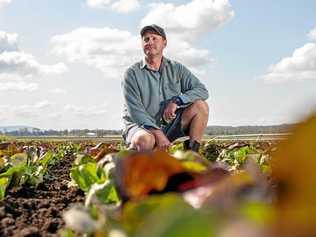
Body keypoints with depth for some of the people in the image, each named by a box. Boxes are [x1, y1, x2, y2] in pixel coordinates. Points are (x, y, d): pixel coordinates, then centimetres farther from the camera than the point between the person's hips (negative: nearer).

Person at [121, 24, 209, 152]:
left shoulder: (176, 69, 6)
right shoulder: (132, 73, -4)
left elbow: (202, 91, -3)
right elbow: (135, 110, -14)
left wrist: (176, 101, -19)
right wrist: (157, 132, -26)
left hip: (169, 124, 4)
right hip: (142, 126, -4)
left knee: (200, 106, -15)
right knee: (145, 140, -40)